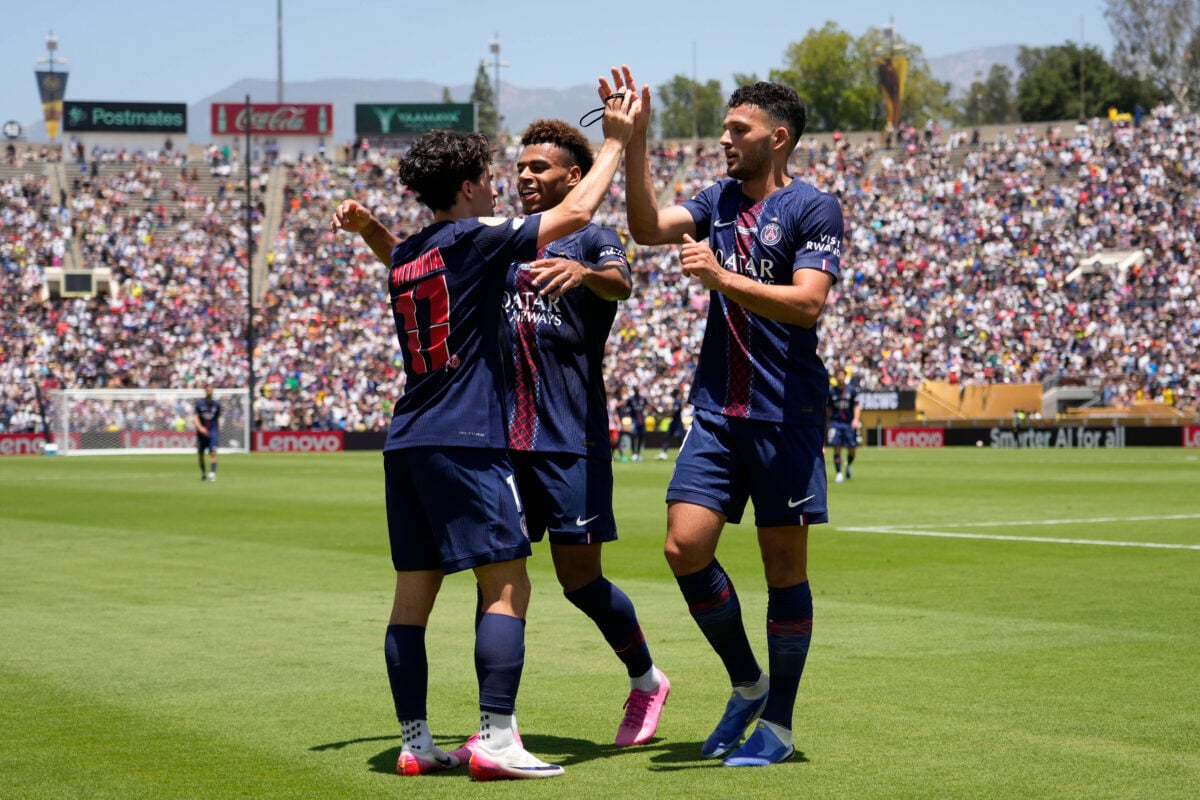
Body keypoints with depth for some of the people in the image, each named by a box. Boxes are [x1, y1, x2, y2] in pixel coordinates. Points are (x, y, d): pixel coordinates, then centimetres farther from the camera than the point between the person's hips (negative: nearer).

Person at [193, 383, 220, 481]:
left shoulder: (216, 404, 7)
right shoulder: (199, 403, 0)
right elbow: (195, 417, -9)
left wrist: (218, 432, 18)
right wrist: (200, 427, -25)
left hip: (213, 431, 0)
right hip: (202, 432, 0)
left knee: (213, 452, -18)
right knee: (200, 454, 7)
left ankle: (212, 472, -26)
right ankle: (203, 473, 26)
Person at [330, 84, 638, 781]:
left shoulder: (406, 257, 15)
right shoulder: (473, 240, -7)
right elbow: (576, 213, -8)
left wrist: (365, 224, 25)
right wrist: (617, 141, 3)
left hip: (408, 443, 8)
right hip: (465, 441, -8)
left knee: (414, 593, 7)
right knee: (508, 587, -6)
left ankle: (415, 743, 9)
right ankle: (497, 739, -12)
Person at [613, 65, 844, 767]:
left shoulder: (814, 208, -4)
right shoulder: (720, 201, 14)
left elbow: (807, 303, -16)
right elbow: (649, 228, -2)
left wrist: (722, 278, -24)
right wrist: (634, 143, -9)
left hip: (786, 413, -5)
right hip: (718, 410, 5)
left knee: (784, 564, 1)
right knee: (686, 546, -4)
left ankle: (778, 723, 12)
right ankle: (747, 685, 16)